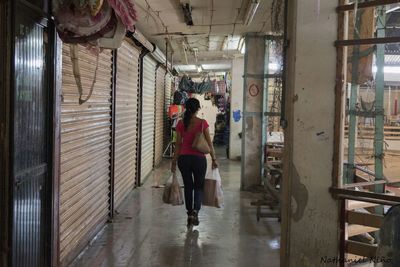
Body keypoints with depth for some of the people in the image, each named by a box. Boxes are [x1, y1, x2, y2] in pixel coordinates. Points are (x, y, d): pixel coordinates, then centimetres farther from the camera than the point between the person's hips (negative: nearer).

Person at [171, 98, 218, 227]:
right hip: (199, 158, -2)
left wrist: (174, 161, 8)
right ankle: (195, 212, -9)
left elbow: (178, 144, 1)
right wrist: (214, 159, 4)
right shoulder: (202, 123, -7)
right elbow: (209, 143, -4)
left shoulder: (180, 123, -1)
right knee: (199, 186, 11)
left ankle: (190, 215, 19)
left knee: (188, 186, 15)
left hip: (184, 158, 2)